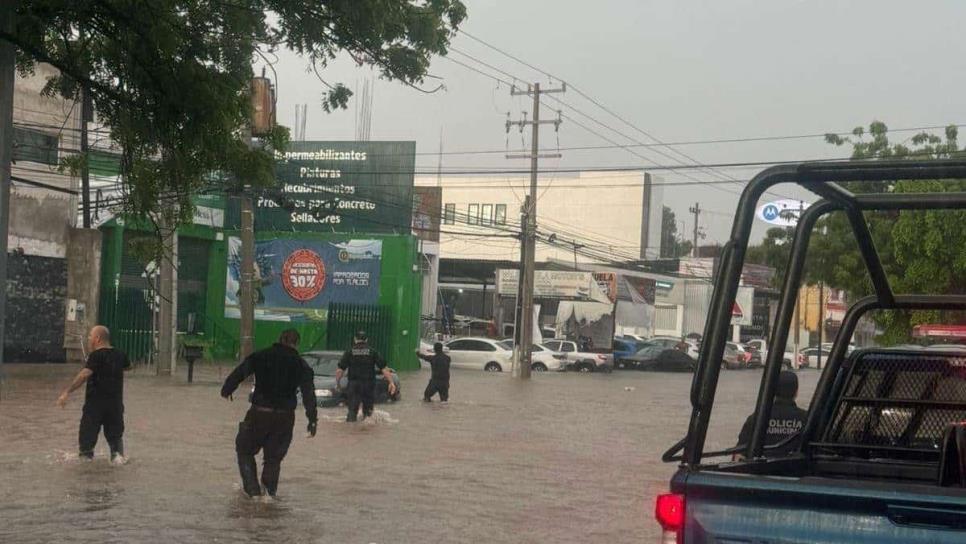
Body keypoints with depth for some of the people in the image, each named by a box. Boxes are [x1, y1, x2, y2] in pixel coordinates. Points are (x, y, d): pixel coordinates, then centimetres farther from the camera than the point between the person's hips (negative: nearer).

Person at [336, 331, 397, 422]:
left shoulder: (349, 352, 2)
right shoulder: (372, 352, 3)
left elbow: (340, 370, -1)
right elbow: (384, 368, -2)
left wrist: (337, 383, 11)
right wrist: (391, 382, 0)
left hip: (354, 385, -1)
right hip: (369, 386, 1)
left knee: (352, 409, 1)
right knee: (368, 410, 15)